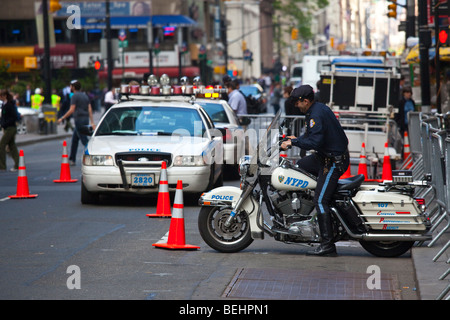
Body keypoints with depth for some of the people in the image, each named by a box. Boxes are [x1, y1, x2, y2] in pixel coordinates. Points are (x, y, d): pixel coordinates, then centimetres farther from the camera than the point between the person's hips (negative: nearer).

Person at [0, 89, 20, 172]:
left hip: (10, 128, -10)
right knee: (12, 146, 11)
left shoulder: (9, 105, -17)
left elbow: (14, 117, -21)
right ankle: (17, 165, 13)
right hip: (8, 128, 10)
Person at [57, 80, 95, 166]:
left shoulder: (75, 96, -9)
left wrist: (62, 118, -6)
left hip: (79, 119, -9)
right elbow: (90, 110, 12)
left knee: (84, 140, -8)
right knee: (74, 139, 16)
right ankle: (72, 160, 20)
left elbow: (71, 110, -14)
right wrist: (92, 122, 10)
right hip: (85, 120, 9)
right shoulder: (85, 96, 16)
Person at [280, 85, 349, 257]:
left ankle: (328, 244, -15)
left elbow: (314, 142, -29)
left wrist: (293, 142, -20)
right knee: (299, 166, 21)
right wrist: (296, 139, 13)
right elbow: (312, 134, 23)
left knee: (320, 200, -13)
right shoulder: (318, 108, 11)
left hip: (334, 161, -11)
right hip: (325, 156, 11)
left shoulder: (316, 115, -21)